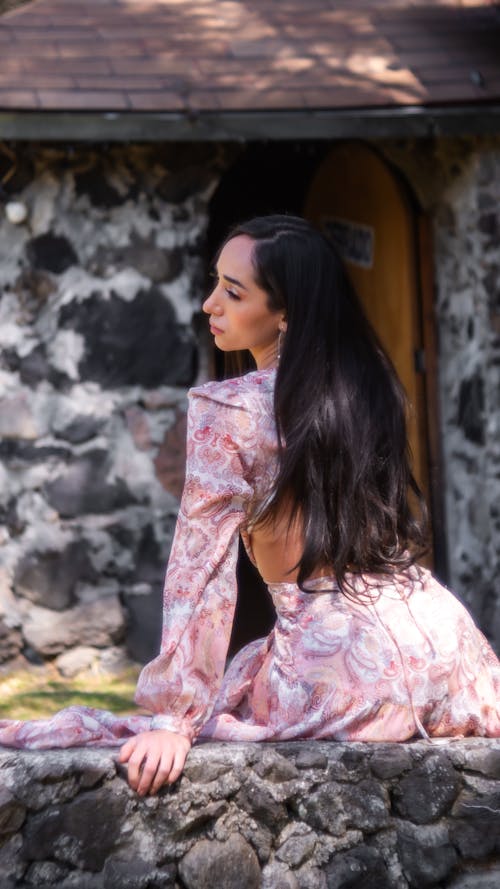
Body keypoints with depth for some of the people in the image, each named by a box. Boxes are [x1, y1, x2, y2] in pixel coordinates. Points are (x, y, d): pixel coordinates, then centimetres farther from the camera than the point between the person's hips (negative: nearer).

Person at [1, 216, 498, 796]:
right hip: (437, 639, 5)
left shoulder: (226, 411, -10)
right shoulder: (368, 387, 8)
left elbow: (202, 571, -13)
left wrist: (175, 720, -12)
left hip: (336, 668, -5)